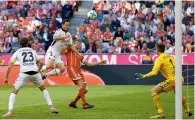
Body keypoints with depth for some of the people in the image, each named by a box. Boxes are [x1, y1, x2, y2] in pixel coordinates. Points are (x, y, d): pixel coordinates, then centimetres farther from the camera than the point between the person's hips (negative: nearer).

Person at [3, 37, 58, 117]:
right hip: (35, 73, 2)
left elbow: (10, 66, 6)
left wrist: (6, 78, 11)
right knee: (43, 89, 26)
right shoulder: (33, 51, 19)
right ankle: (51, 107, 19)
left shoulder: (17, 52, 12)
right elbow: (40, 63, 21)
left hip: (24, 74, -2)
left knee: (14, 92, 9)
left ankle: (10, 112, -8)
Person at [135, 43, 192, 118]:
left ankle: (160, 113, -11)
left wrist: (143, 76, -11)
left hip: (172, 80, -8)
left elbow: (154, 73, -18)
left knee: (154, 91, -3)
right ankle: (188, 111, 46)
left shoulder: (159, 59, -8)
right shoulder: (170, 56, 14)